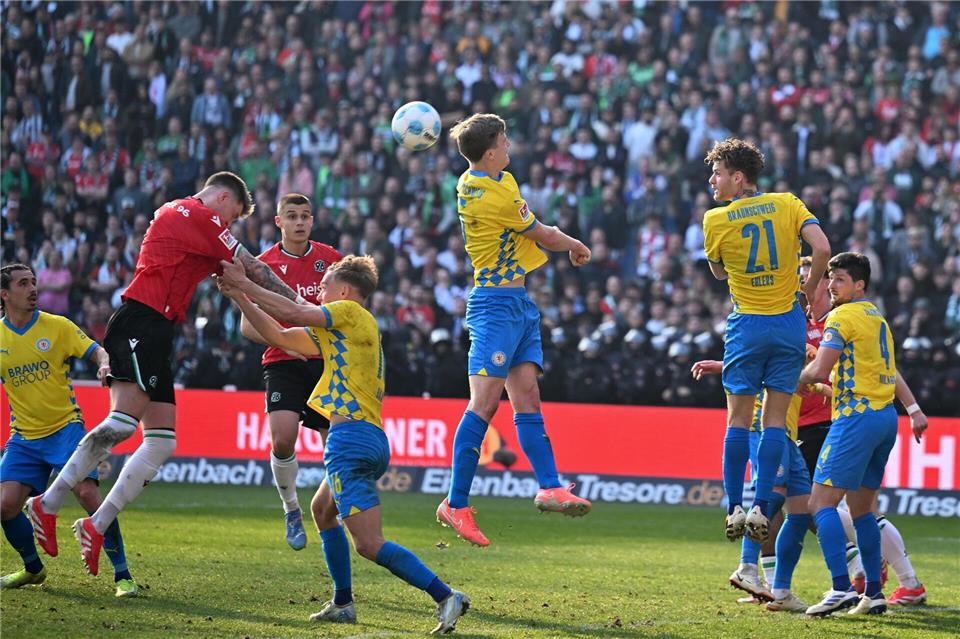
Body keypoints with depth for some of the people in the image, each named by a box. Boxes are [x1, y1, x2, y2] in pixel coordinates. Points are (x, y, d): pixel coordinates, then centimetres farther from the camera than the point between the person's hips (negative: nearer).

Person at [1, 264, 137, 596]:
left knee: (89, 495, -20)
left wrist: (105, 365, -31)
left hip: (64, 428, -3)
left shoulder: (57, 326, -3)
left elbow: (97, 351, -9)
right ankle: (33, 568, 18)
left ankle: (122, 575, -10)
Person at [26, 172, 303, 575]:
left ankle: (97, 526, -2)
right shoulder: (198, 215, -2)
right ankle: (47, 505, -23)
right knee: (123, 422, -22)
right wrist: (301, 306, 7)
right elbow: (253, 269, 0)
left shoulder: (175, 213, 27)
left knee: (162, 442, 2)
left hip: (154, 334, 10)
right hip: (140, 324, -10)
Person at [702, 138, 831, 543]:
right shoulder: (788, 204, -1)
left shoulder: (716, 220, -5)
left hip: (746, 326, -1)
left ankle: (734, 507, 2)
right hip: (789, 323, 2)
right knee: (775, 419, 3)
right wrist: (807, 291, 2)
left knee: (738, 420, 5)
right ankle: (762, 507, -3)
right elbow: (822, 248, -11)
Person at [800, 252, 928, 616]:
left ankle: (841, 588, -22)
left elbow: (818, 370, -15)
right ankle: (873, 595, 10)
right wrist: (914, 409, 31)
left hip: (857, 417, -9)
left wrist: (796, 381, 4)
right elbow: (890, 371, 26)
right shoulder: (877, 318, 20)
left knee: (821, 503, -11)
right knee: (861, 509, 13)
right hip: (886, 418, 9)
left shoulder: (842, 317, -8)